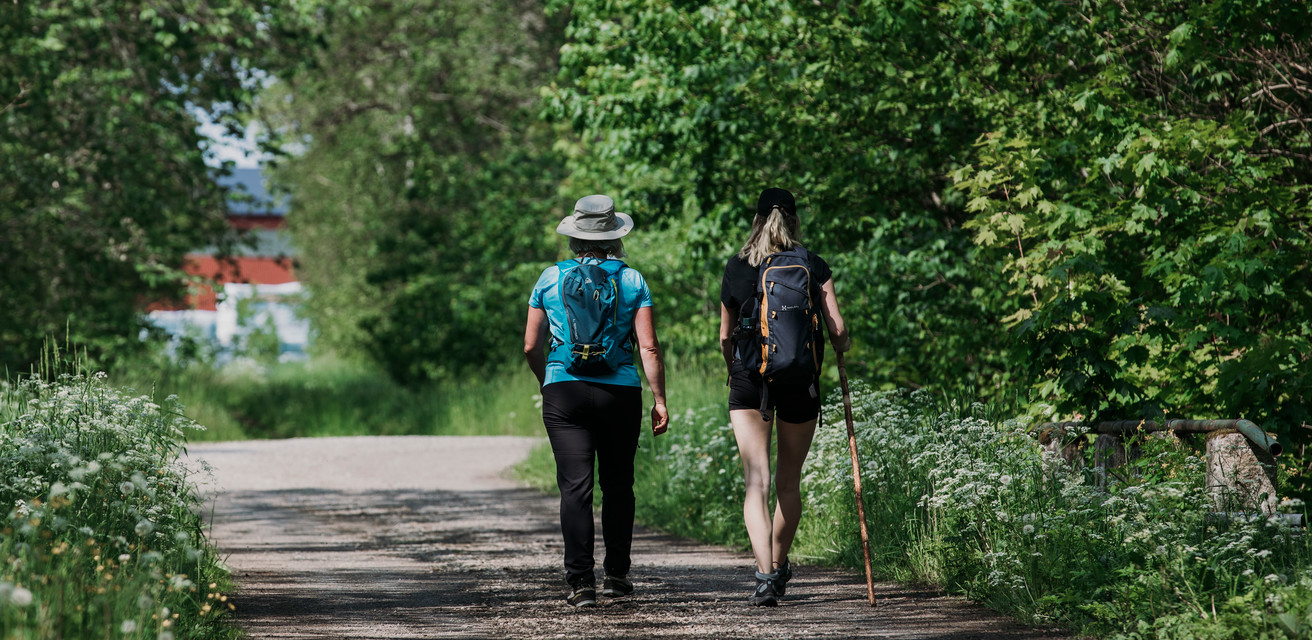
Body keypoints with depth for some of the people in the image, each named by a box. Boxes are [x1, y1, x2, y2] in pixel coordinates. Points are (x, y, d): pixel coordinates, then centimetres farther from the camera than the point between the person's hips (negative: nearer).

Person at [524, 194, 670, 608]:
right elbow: (649, 348, -4)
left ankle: (580, 582, -13)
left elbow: (531, 346, 7)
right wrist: (659, 399, 2)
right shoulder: (631, 281, 1)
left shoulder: (551, 279, 4)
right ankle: (616, 575, 20)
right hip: (620, 394, 0)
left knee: (575, 487, -4)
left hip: (564, 391, 0)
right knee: (618, 485, 14)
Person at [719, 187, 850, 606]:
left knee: (757, 482, -6)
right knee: (789, 483, 17)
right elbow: (838, 331, -2)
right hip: (800, 382, 1)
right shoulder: (814, 266, 1)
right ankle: (779, 566, 32)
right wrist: (841, 347, 21)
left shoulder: (737, 268, 3)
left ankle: (765, 575, -22)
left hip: (749, 381, -1)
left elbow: (725, 338, 10)